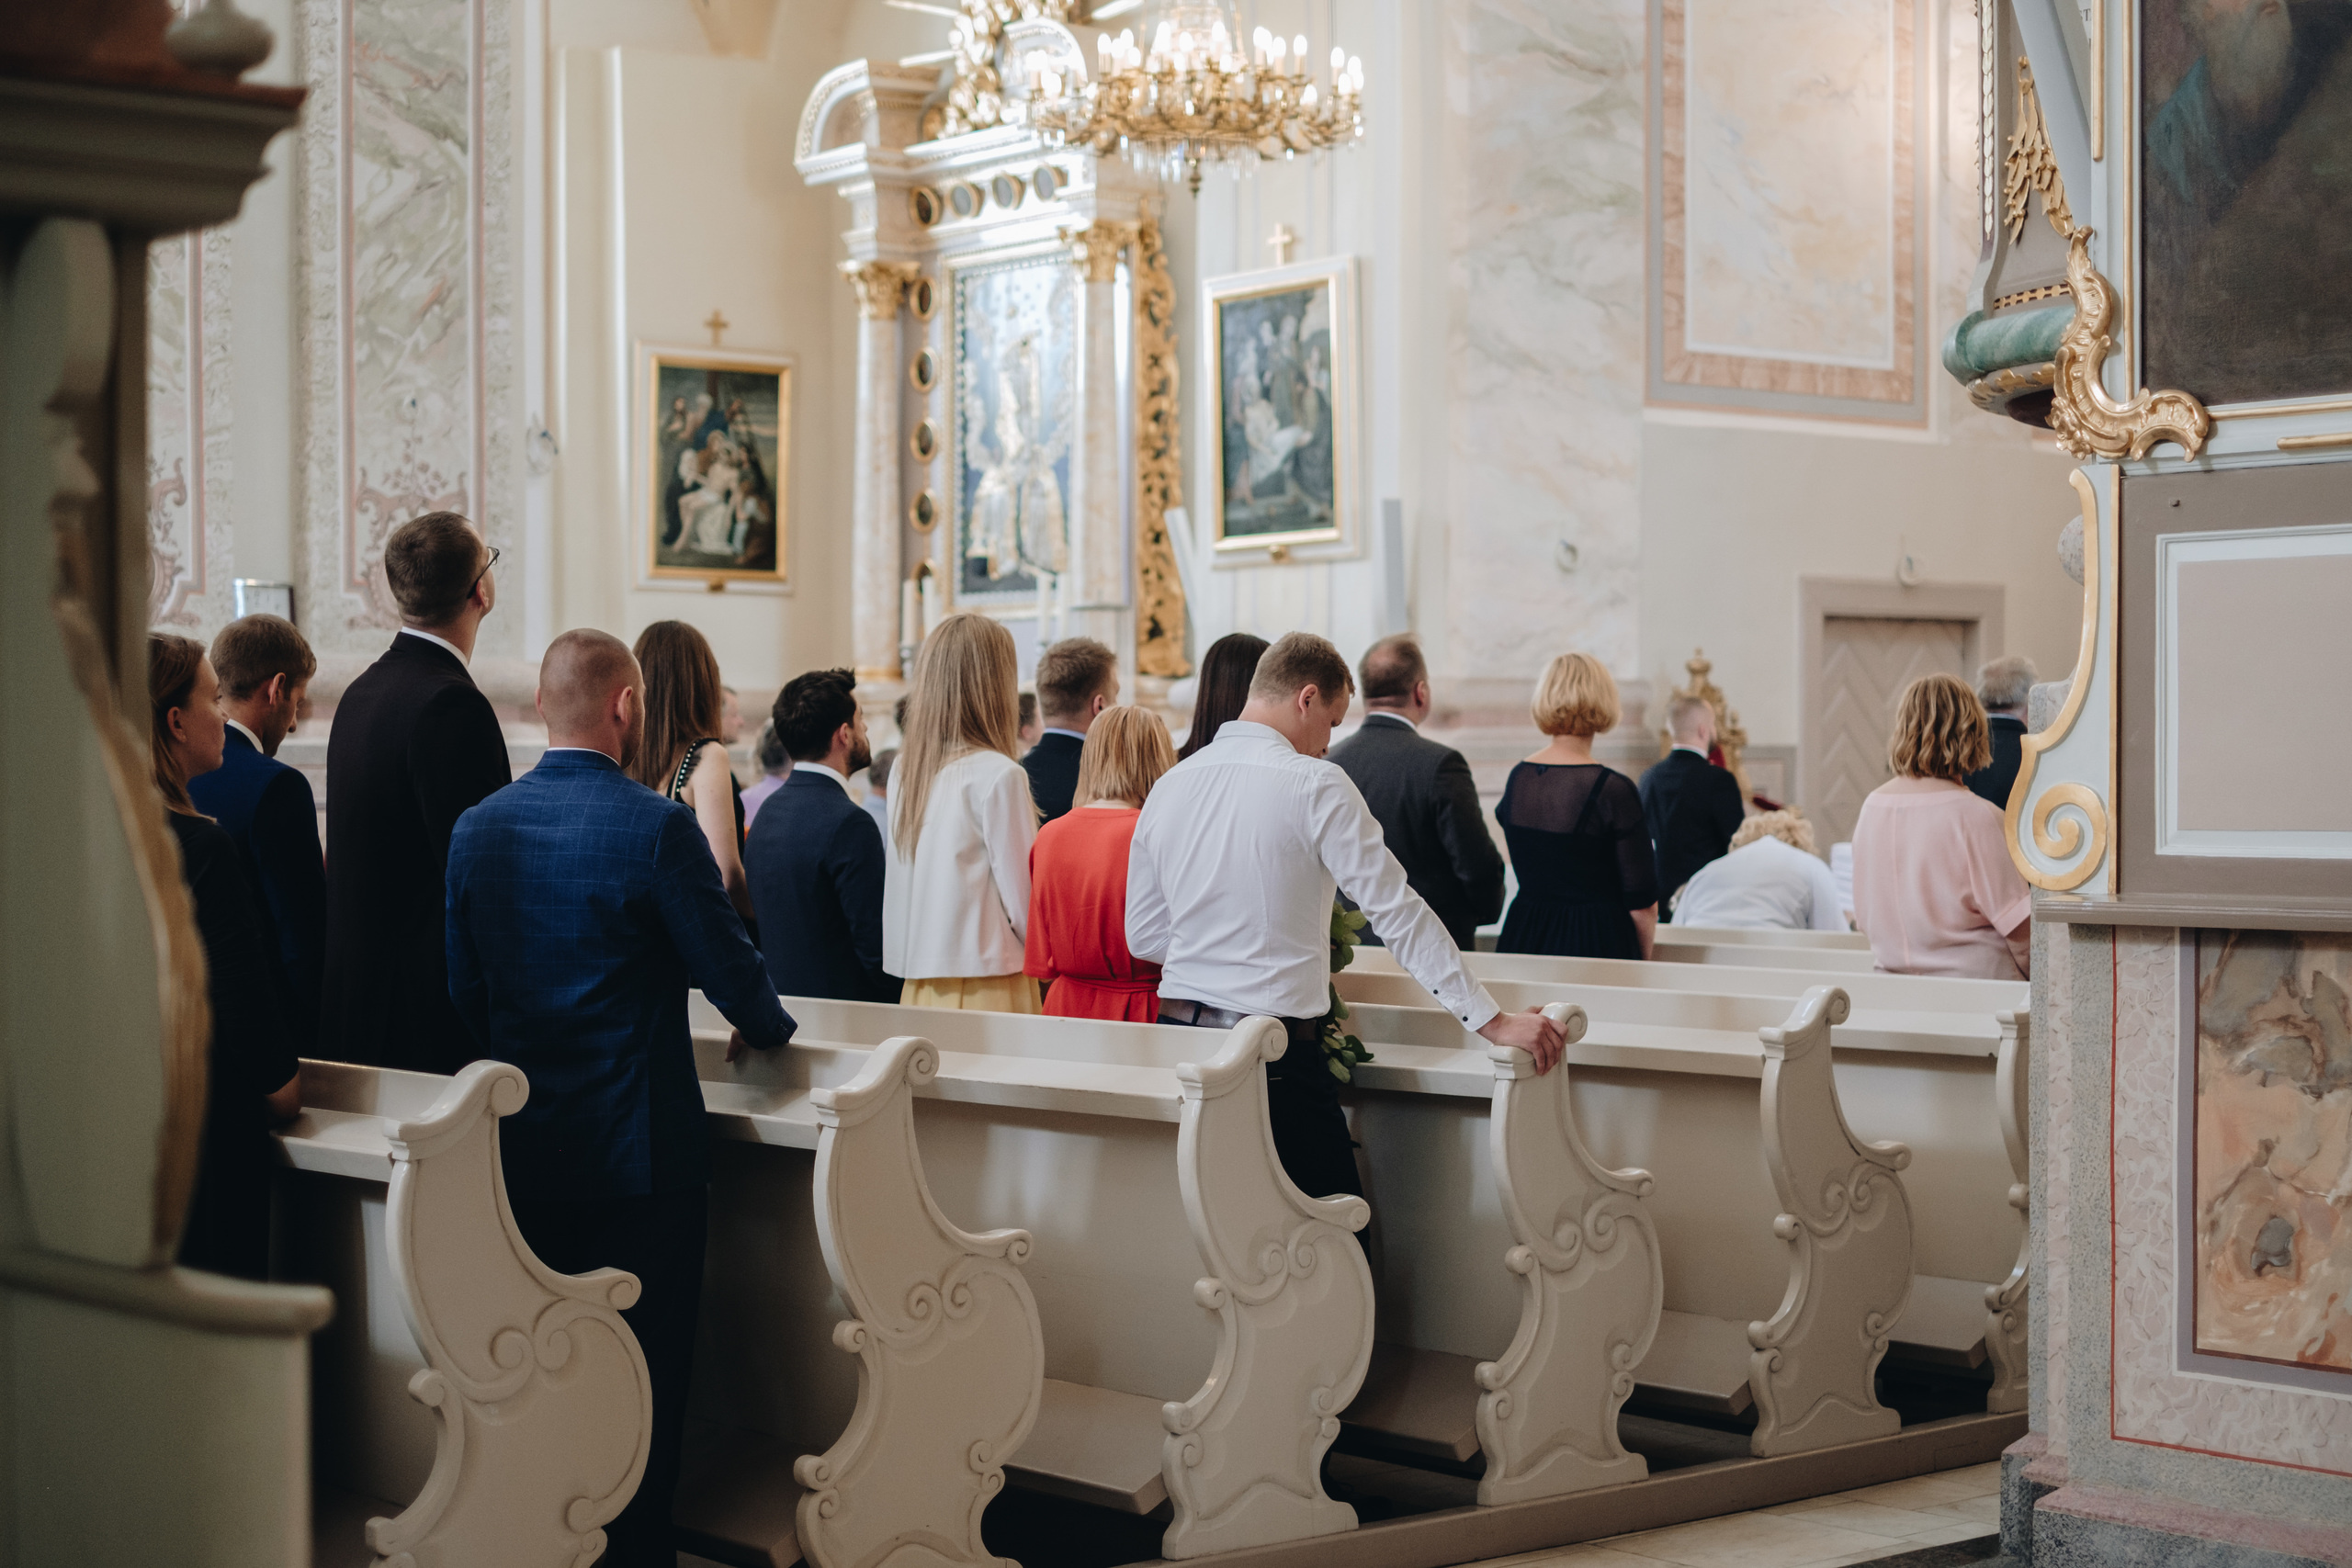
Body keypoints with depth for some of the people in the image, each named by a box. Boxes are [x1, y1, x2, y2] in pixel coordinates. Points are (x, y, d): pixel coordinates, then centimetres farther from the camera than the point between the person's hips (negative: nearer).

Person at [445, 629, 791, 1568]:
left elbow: (465, 989, 8)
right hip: (639, 1153, -5)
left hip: (521, 1151, 6)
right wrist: (768, 1028, 11)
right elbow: (730, 970, -10)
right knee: (645, 1383, 5)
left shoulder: (477, 828, 1)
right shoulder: (656, 828, -16)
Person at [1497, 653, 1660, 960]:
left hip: (1521, 936, 6)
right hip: (1596, 944, -6)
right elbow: (1641, 903, -8)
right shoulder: (1613, 790, -13)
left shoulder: (1516, 778, 4)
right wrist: (1643, 962, 7)